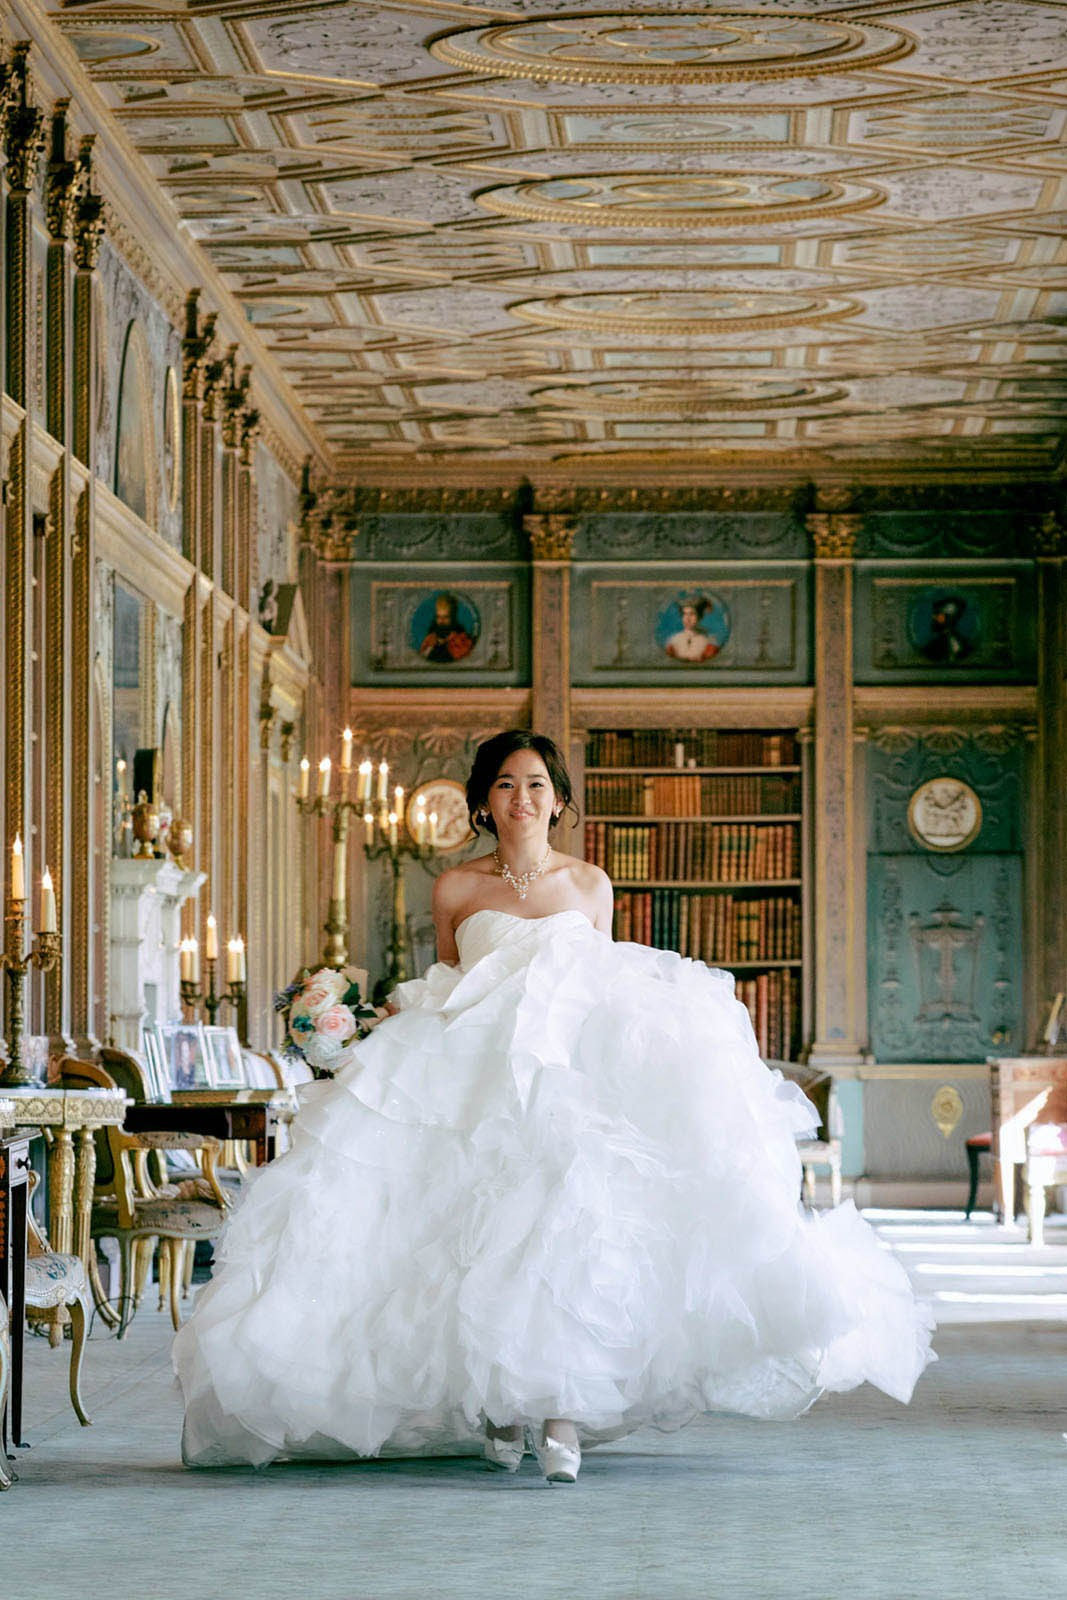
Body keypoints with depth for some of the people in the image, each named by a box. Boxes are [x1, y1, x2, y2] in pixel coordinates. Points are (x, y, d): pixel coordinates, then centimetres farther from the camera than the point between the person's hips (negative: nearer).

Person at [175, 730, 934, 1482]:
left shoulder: (590, 885, 13)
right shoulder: (456, 889, 11)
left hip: (576, 1069, 0)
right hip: (480, 1075, 1)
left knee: (572, 1221, -20)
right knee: (492, 1227, -13)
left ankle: (563, 1410, -24)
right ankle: (500, 1402, 2)